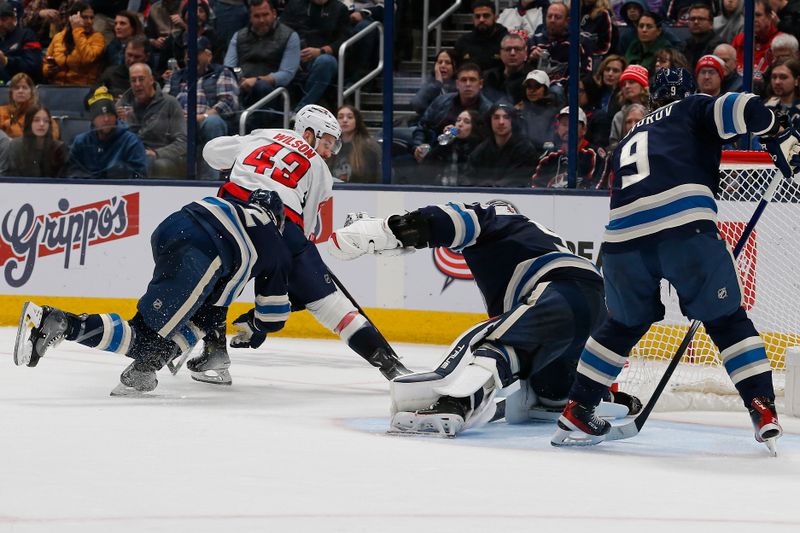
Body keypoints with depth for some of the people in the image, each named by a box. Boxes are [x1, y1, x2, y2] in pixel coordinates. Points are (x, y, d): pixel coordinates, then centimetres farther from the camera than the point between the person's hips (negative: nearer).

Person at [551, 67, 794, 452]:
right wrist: (779, 136, 14)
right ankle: (764, 412, 0)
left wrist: (653, 288, 42)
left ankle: (574, 414, 26)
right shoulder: (693, 109, 22)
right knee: (727, 319, 10)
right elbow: (738, 108, 0)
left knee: (624, 324, 26)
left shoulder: (629, 141, 37)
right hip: (686, 224, -4)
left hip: (623, 233, 5)